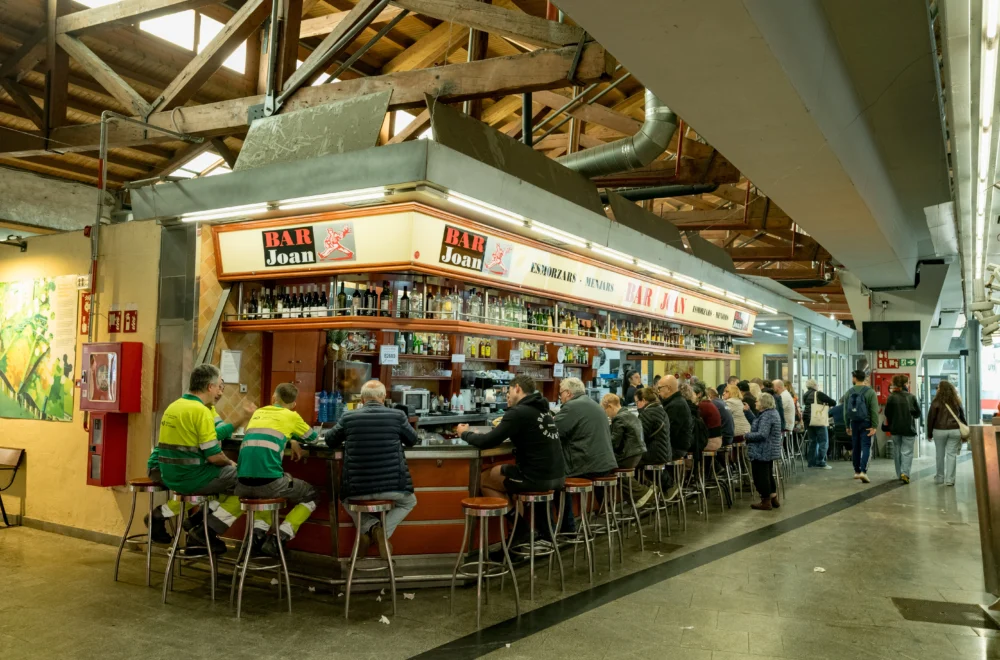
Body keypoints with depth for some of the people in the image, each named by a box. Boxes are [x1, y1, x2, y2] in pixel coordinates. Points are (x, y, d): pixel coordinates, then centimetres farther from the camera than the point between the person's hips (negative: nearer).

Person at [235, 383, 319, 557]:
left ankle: (259, 530, 13)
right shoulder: (291, 416, 8)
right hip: (269, 482, -5)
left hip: (243, 484, 5)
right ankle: (277, 540, 4)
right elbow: (312, 437, 24)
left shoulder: (258, 413, 20)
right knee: (311, 495, 20)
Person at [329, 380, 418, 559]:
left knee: (348, 502, 36)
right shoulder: (398, 415, -4)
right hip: (391, 487, -1)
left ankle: (369, 528, 9)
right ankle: (384, 531, 6)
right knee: (409, 501, 32)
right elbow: (412, 440, 15)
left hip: (356, 490, 1)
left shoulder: (348, 417, -2)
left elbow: (330, 441, 16)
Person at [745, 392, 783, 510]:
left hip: (762, 452, -10)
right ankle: (774, 499, 25)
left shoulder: (766, 415, -21)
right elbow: (758, 425, 18)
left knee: (761, 476, -1)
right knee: (768, 475, 18)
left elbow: (762, 434, -28)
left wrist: (746, 436, -17)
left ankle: (766, 502, 6)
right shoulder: (773, 412, 11)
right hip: (771, 451, 10)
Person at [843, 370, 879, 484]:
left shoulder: (849, 392, 3)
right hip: (866, 423, -3)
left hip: (854, 423, 3)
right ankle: (863, 471, -19)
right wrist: (874, 426, -10)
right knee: (866, 448, -5)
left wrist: (847, 425, 14)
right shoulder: (870, 392, -6)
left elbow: (845, 410, 6)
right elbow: (874, 411, -12)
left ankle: (857, 471, 21)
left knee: (855, 448, 12)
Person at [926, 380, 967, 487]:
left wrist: (930, 433, 4)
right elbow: (962, 417, 13)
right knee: (951, 454, 3)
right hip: (955, 431, 3)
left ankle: (939, 478, 20)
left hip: (939, 431, -2)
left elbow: (930, 418, -5)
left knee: (940, 454, 9)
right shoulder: (957, 402, 7)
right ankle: (949, 479, 1)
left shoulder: (936, 402, -6)